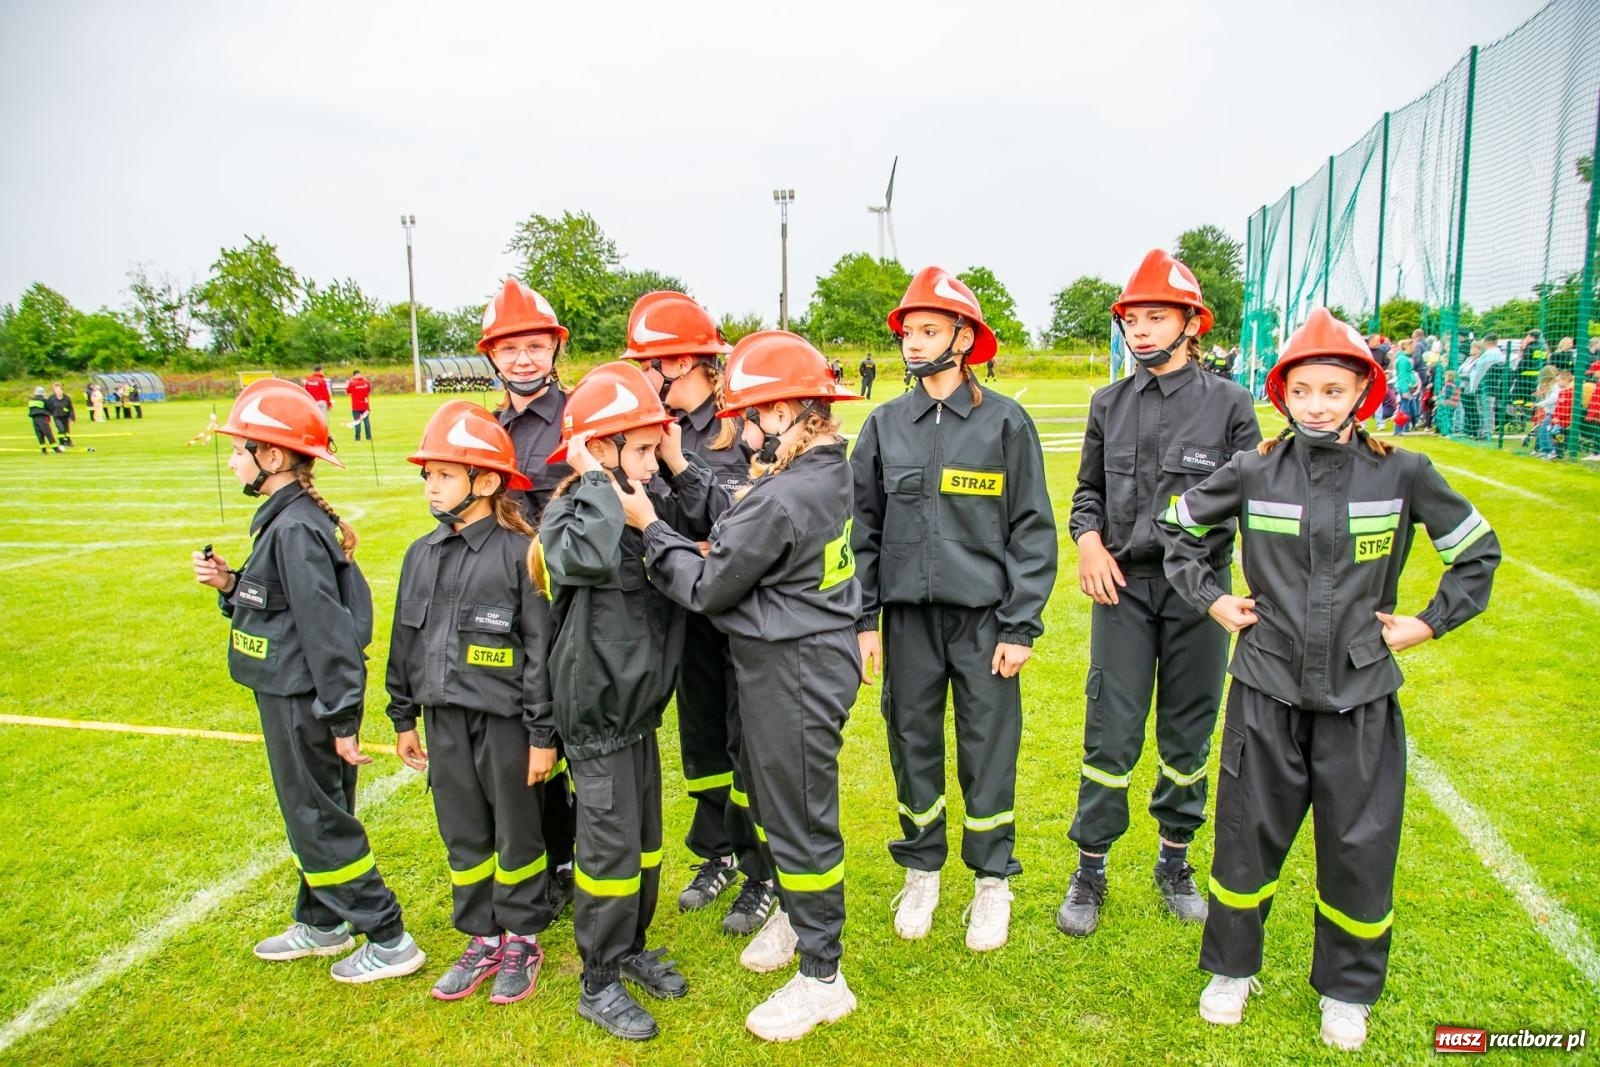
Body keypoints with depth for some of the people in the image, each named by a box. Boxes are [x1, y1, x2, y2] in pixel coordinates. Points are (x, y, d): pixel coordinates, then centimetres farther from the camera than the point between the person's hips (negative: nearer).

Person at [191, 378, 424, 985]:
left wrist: (340, 719, -22)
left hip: (303, 702, -10)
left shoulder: (296, 529, -22)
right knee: (310, 814, 21)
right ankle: (320, 925, 38)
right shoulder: (286, 519, 9)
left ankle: (389, 941, 13)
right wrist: (230, 586, 0)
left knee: (319, 820, 1)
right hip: (291, 695, 10)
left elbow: (327, 625, -24)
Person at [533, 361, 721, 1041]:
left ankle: (632, 948, 38)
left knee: (646, 839, 18)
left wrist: (681, 467, -9)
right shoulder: (569, 513, -16)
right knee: (611, 848, 2)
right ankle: (599, 983, 21)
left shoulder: (653, 506, 2)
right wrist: (597, 482, -27)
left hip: (642, 705, 7)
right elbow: (591, 557, -40)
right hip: (596, 713, -7)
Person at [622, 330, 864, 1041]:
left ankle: (822, 978, 21)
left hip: (793, 671, -10)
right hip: (812, 656, 10)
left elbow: (705, 588, -16)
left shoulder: (779, 500, -26)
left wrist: (648, 524, -8)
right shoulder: (829, 472, 3)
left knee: (800, 817, 4)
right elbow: (740, 529, 11)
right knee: (776, 802, 25)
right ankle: (798, 913, 47)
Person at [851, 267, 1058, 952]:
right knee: (913, 745, 12)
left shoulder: (1005, 422, -2)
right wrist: (864, 620, 3)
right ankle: (921, 871, 31)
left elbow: (1033, 530, -2)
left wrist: (1021, 626, -6)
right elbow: (863, 528, 8)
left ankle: (992, 881, 26)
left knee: (989, 752, 6)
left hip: (984, 617, -2)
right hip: (907, 617, 3)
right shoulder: (884, 425, 5)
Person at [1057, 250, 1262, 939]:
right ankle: (1090, 868, 15)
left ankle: (1175, 859, 30)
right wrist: (1089, 541, -3)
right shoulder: (1109, 404, 7)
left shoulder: (1228, 403, 0)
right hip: (1122, 587, 1)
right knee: (1111, 733, 1)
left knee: (1188, 732, 12)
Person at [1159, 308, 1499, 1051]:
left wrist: (1430, 622, 3)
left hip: (1361, 696, 0)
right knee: (1247, 833, 10)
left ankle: (1347, 990, 33)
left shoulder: (1401, 473, -5)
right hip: (1267, 689, 0)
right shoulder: (1254, 472, -4)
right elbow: (1179, 528, 11)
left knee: (1360, 847, 9)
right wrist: (1210, 600, 4)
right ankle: (1231, 968, 32)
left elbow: (1477, 550, 9)